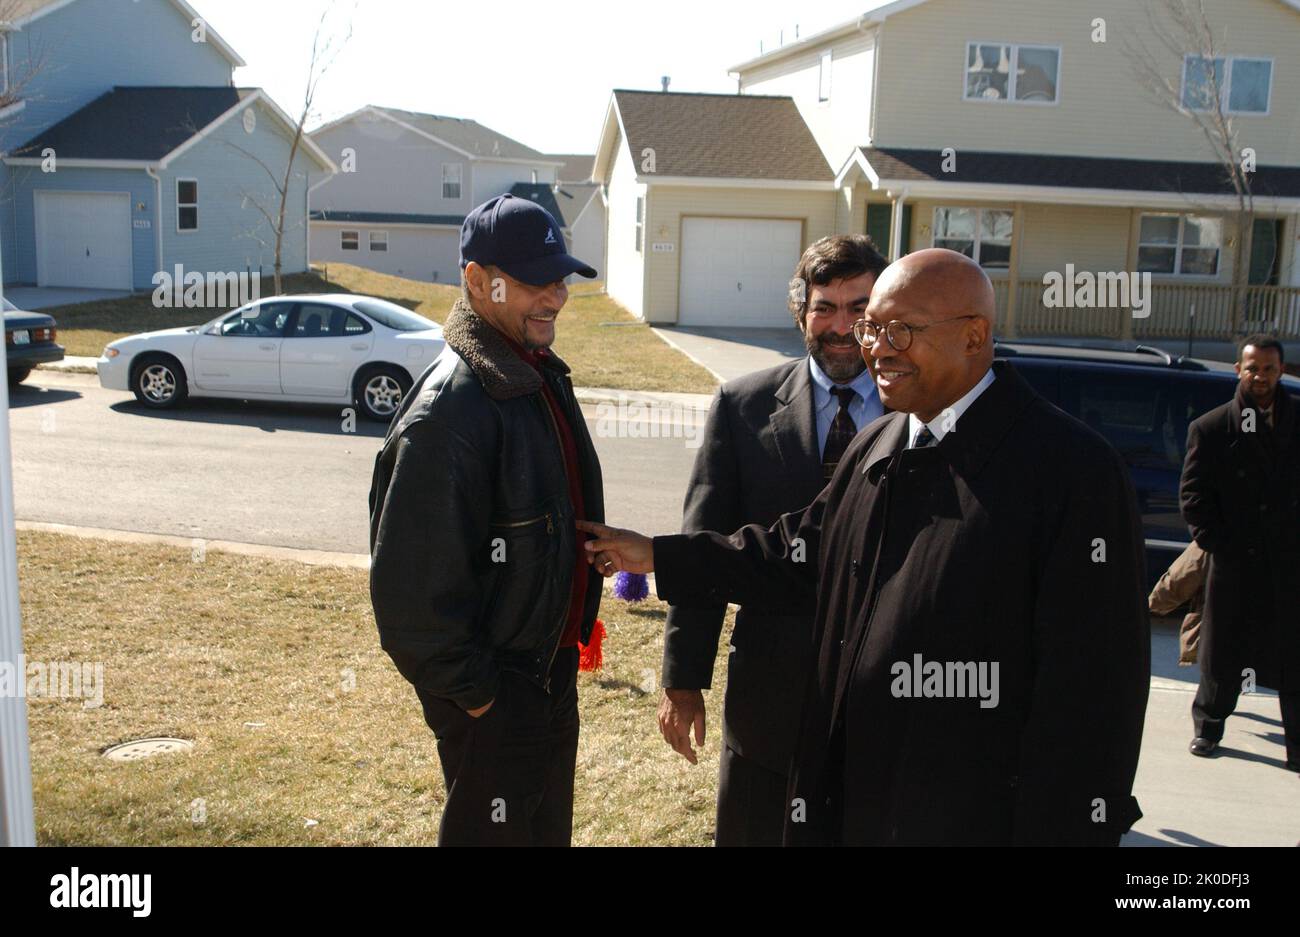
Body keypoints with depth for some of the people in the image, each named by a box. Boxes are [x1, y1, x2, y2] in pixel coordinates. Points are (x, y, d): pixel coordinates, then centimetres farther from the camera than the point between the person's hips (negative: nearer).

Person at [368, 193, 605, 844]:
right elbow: (411, 580, -26)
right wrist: (470, 690, -17)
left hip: (554, 671, 9)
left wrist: (572, 638, 15)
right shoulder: (448, 408, -25)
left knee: (549, 830, 24)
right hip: (492, 694, -9)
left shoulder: (545, 377, 5)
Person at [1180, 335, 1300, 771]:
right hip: (1234, 563, -1)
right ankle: (1208, 726, 28)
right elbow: (1193, 493, 2)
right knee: (1221, 653, 10)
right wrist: (1213, 541, -7)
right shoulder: (1211, 428, 2)